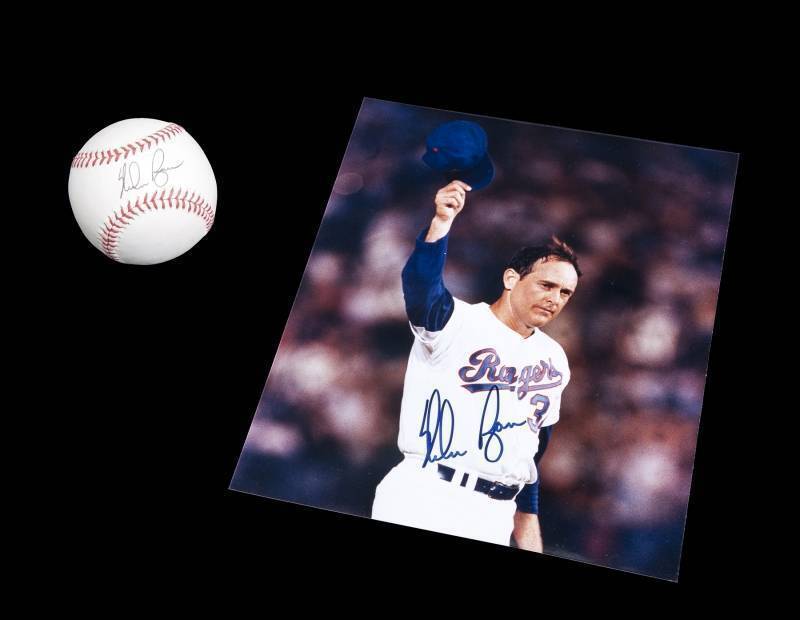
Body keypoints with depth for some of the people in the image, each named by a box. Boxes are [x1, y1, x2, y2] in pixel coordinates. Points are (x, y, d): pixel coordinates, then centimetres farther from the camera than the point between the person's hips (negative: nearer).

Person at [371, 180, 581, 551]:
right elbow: (420, 283, -28)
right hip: (422, 496, -5)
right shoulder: (458, 321, -6)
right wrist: (441, 222, -44)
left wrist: (527, 515, 16)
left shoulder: (554, 360, 12)